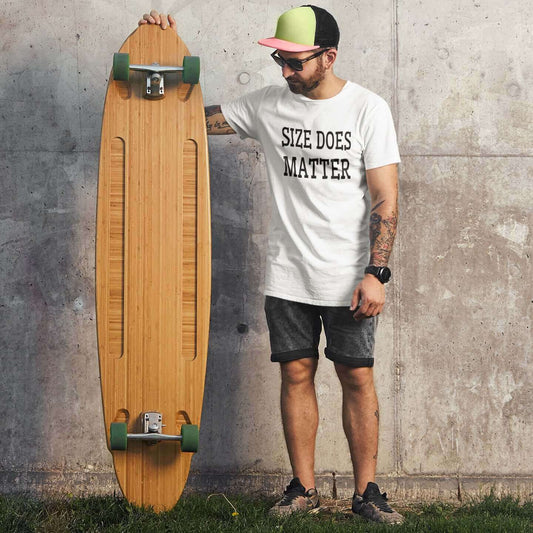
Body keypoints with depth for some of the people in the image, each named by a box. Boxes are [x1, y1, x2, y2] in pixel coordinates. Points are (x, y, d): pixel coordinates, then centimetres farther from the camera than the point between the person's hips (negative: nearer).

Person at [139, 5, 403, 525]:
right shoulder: (268, 105, 4)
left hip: (348, 280, -3)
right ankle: (302, 487, 15)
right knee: (296, 375, 5)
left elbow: (385, 199, -7)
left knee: (357, 378, 2)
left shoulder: (367, 108, -5)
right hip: (287, 275, 3)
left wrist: (376, 273, -15)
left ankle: (366, 492, 9)